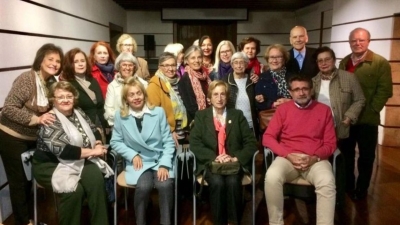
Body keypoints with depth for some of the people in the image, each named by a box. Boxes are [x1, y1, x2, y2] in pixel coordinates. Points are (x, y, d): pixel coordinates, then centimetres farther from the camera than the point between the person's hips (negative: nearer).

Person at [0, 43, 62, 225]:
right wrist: (36, 119, -29)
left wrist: (52, 116, -4)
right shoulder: (26, 79, -21)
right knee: (19, 181, 5)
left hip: (33, 138, 7)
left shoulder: (52, 82, 1)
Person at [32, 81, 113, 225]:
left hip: (78, 161, 5)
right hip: (50, 165, -5)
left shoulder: (78, 113, 7)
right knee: (74, 189, -30)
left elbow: (94, 132, 13)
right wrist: (92, 151, -21)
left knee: (96, 178, -24)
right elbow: (62, 150, -25)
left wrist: (98, 146, -10)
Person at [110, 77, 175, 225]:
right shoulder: (120, 116, 3)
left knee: (165, 185, -29)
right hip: (138, 162, 0)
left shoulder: (158, 112, 3)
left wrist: (164, 164, -11)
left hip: (160, 160, 1)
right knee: (144, 186, -30)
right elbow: (115, 142, 7)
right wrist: (133, 155, -8)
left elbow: (168, 141, 1)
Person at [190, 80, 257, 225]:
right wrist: (214, 158, -17)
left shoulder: (237, 115, 11)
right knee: (217, 182, -31)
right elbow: (194, 143, -3)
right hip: (210, 163, 0)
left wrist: (235, 158, -13)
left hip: (234, 162, 1)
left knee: (233, 182, -30)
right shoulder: (201, 116, 9)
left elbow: (251, 143, 4)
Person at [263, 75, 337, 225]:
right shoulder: (283, 109, 9)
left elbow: (330, 143, 7)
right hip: (288, 158, 0)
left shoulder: (324, 110, 10)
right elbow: (268, 137, 2)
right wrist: (288, 155, -12)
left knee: (327, 181, -32)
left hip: (315, 160, 1)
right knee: (272, 177, -31)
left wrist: (314, 158, -12)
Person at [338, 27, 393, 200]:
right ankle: (347, 186, 31)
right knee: (346, 155, 14)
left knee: (366, 157, 10)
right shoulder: (344, 63, 10)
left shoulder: (380, 63, -5)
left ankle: (361, 189, 27)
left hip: (367, 119, -4)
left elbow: (385, 91, -10)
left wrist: (370, 110, -16)